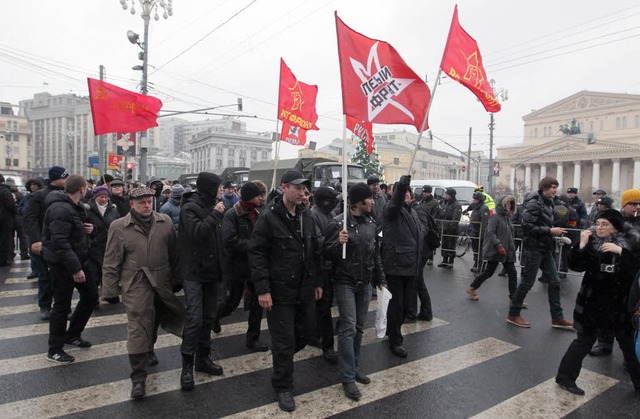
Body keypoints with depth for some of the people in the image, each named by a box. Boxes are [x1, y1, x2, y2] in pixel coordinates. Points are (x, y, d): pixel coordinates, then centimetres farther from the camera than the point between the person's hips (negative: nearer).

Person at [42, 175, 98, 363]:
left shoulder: (73, 207, 10)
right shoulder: (60, 209, -22)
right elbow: (60, 243, -27)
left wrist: (86, 228, 0)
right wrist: (75, 269, -26)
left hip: (77, 260, 10)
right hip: (62, 264, -10)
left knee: (91, 295, 14)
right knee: (62, 306, 2)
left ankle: (72, 335, 31)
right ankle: (54, 350, 19)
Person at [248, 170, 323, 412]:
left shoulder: (306, 216, 7)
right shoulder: (269, 217, -14)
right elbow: (256, 254, -15)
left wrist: (317, 282, 13)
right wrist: (262, 289, -18)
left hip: (305, 289, 7)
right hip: (280, 291, -6)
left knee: (305, 331, 17)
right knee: (284, 340, 3)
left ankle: (282, 358, 45)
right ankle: (283, 387, 24)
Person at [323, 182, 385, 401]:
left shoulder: (371, 223, 5)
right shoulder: (339, 223, -15)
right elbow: (326, 252, -12)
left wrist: (380, 279, 16)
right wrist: (339, 243, -32)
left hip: (365, 283, 6)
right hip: (345, 283, -6)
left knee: (359, 327, 14)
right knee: (348, 328, -4)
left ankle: (354, 368, 29)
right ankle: (348, 378, 6)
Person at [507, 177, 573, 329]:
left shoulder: (548, 203, 11)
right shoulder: (534, 203, -15)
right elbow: (527, 226, -23)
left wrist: (554, 231, 4)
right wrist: (550, 231, -21)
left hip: (545, 249, 9)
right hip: (534, 248, -9)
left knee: (554, 281, 10)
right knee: (527, 282, -1)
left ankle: (557, 318, 20)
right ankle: (513, 314, 12)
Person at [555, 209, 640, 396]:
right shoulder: (591, 241, -6)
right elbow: (575, 266, -10)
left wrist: (620, 251, -27)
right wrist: (581, 245, -21)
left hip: (620, 302, 1)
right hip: (593, 301, -1)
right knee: (585, 340, 7)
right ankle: (565, 377, 20)